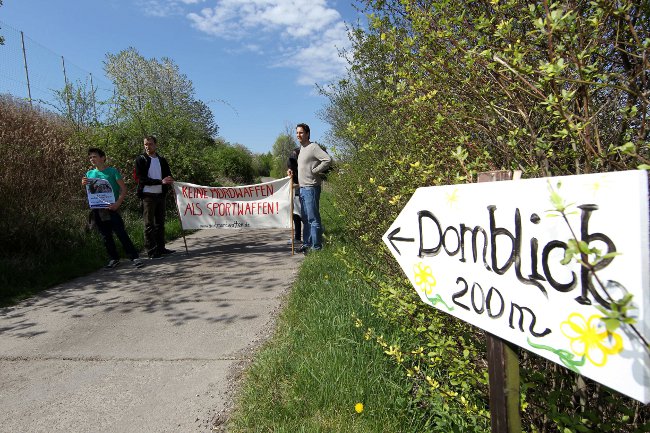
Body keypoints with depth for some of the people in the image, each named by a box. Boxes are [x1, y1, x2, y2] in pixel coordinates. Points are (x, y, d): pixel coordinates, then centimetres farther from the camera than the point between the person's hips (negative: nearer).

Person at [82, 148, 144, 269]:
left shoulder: (112, 171, -1)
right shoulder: (89, 174, 13)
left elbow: (123, 188, -5)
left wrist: (118, 203, -18)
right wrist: (84, 185, -6)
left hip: (111, 208, -5)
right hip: (97, 210, 5)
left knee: (121, 234, -8)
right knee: (106, 236, 10)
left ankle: (135, 257, -5)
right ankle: (114, 259, 20)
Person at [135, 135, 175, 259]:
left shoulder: (162, 160, 12)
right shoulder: (140, 160, -3)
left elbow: (169, 176, 14)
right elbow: (142, 179, -13)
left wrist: (169, 181, -10)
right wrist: (161, 181, -22)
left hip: (160, 195, 5)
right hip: (148, 196, -5)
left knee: (160, 223, 10)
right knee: (149, 225, -2)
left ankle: (161, 248, 17)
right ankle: (151, 251, 1)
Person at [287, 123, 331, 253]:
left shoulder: (313, 147, -11)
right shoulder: (301, 148, 17)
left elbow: (328, 160, -21)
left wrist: (315, 171, -16)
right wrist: (293, 172, 11)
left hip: (311, 188, -10)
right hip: (302, 188, 10)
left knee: (313, 219, -6)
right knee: (305, 219, 16)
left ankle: (316, 247, 0)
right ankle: (306, 244, 25)